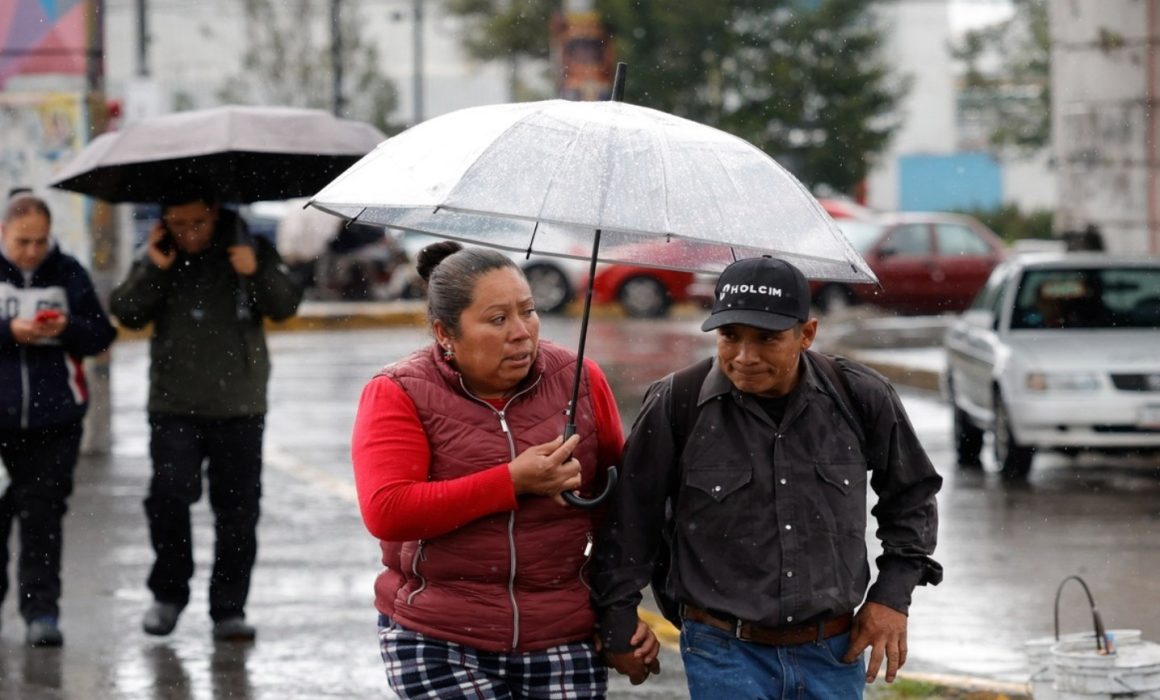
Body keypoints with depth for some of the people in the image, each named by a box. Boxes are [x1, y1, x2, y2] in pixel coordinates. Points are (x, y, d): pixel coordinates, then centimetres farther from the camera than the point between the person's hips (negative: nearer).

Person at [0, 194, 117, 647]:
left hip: (55, 417, 0)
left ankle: (41, 610, 0)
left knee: (43, 511, -2)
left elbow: (101, 335, 6)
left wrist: (68, 329, -13)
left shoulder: (68, 274, 5)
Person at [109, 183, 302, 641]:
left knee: (237, 509, 3)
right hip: (174, 405, 0)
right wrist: (153, 271, -14)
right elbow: (126, 313, -2)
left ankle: (229, 609, 12)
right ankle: (168, 593, 8)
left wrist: (258, 273, -17)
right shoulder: (157, 257, 5)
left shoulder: (251, 250, 2)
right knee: (169, 494, -13)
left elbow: (285, 307, -1)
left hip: (239, 406, 0)